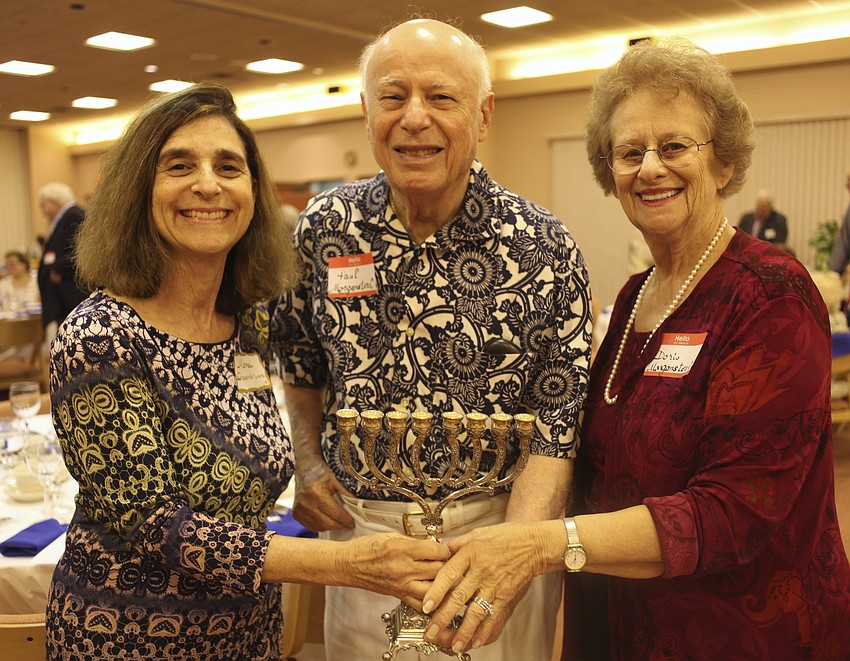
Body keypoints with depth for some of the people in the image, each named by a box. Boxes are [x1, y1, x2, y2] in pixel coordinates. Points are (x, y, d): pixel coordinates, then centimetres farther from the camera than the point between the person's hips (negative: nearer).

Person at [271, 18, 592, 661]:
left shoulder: (544, 247, -13)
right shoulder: (324, 228, -4)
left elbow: (557, 426, -14)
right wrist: (309, 464, 3)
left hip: (495, 525, -2)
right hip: (356, 523, 3)